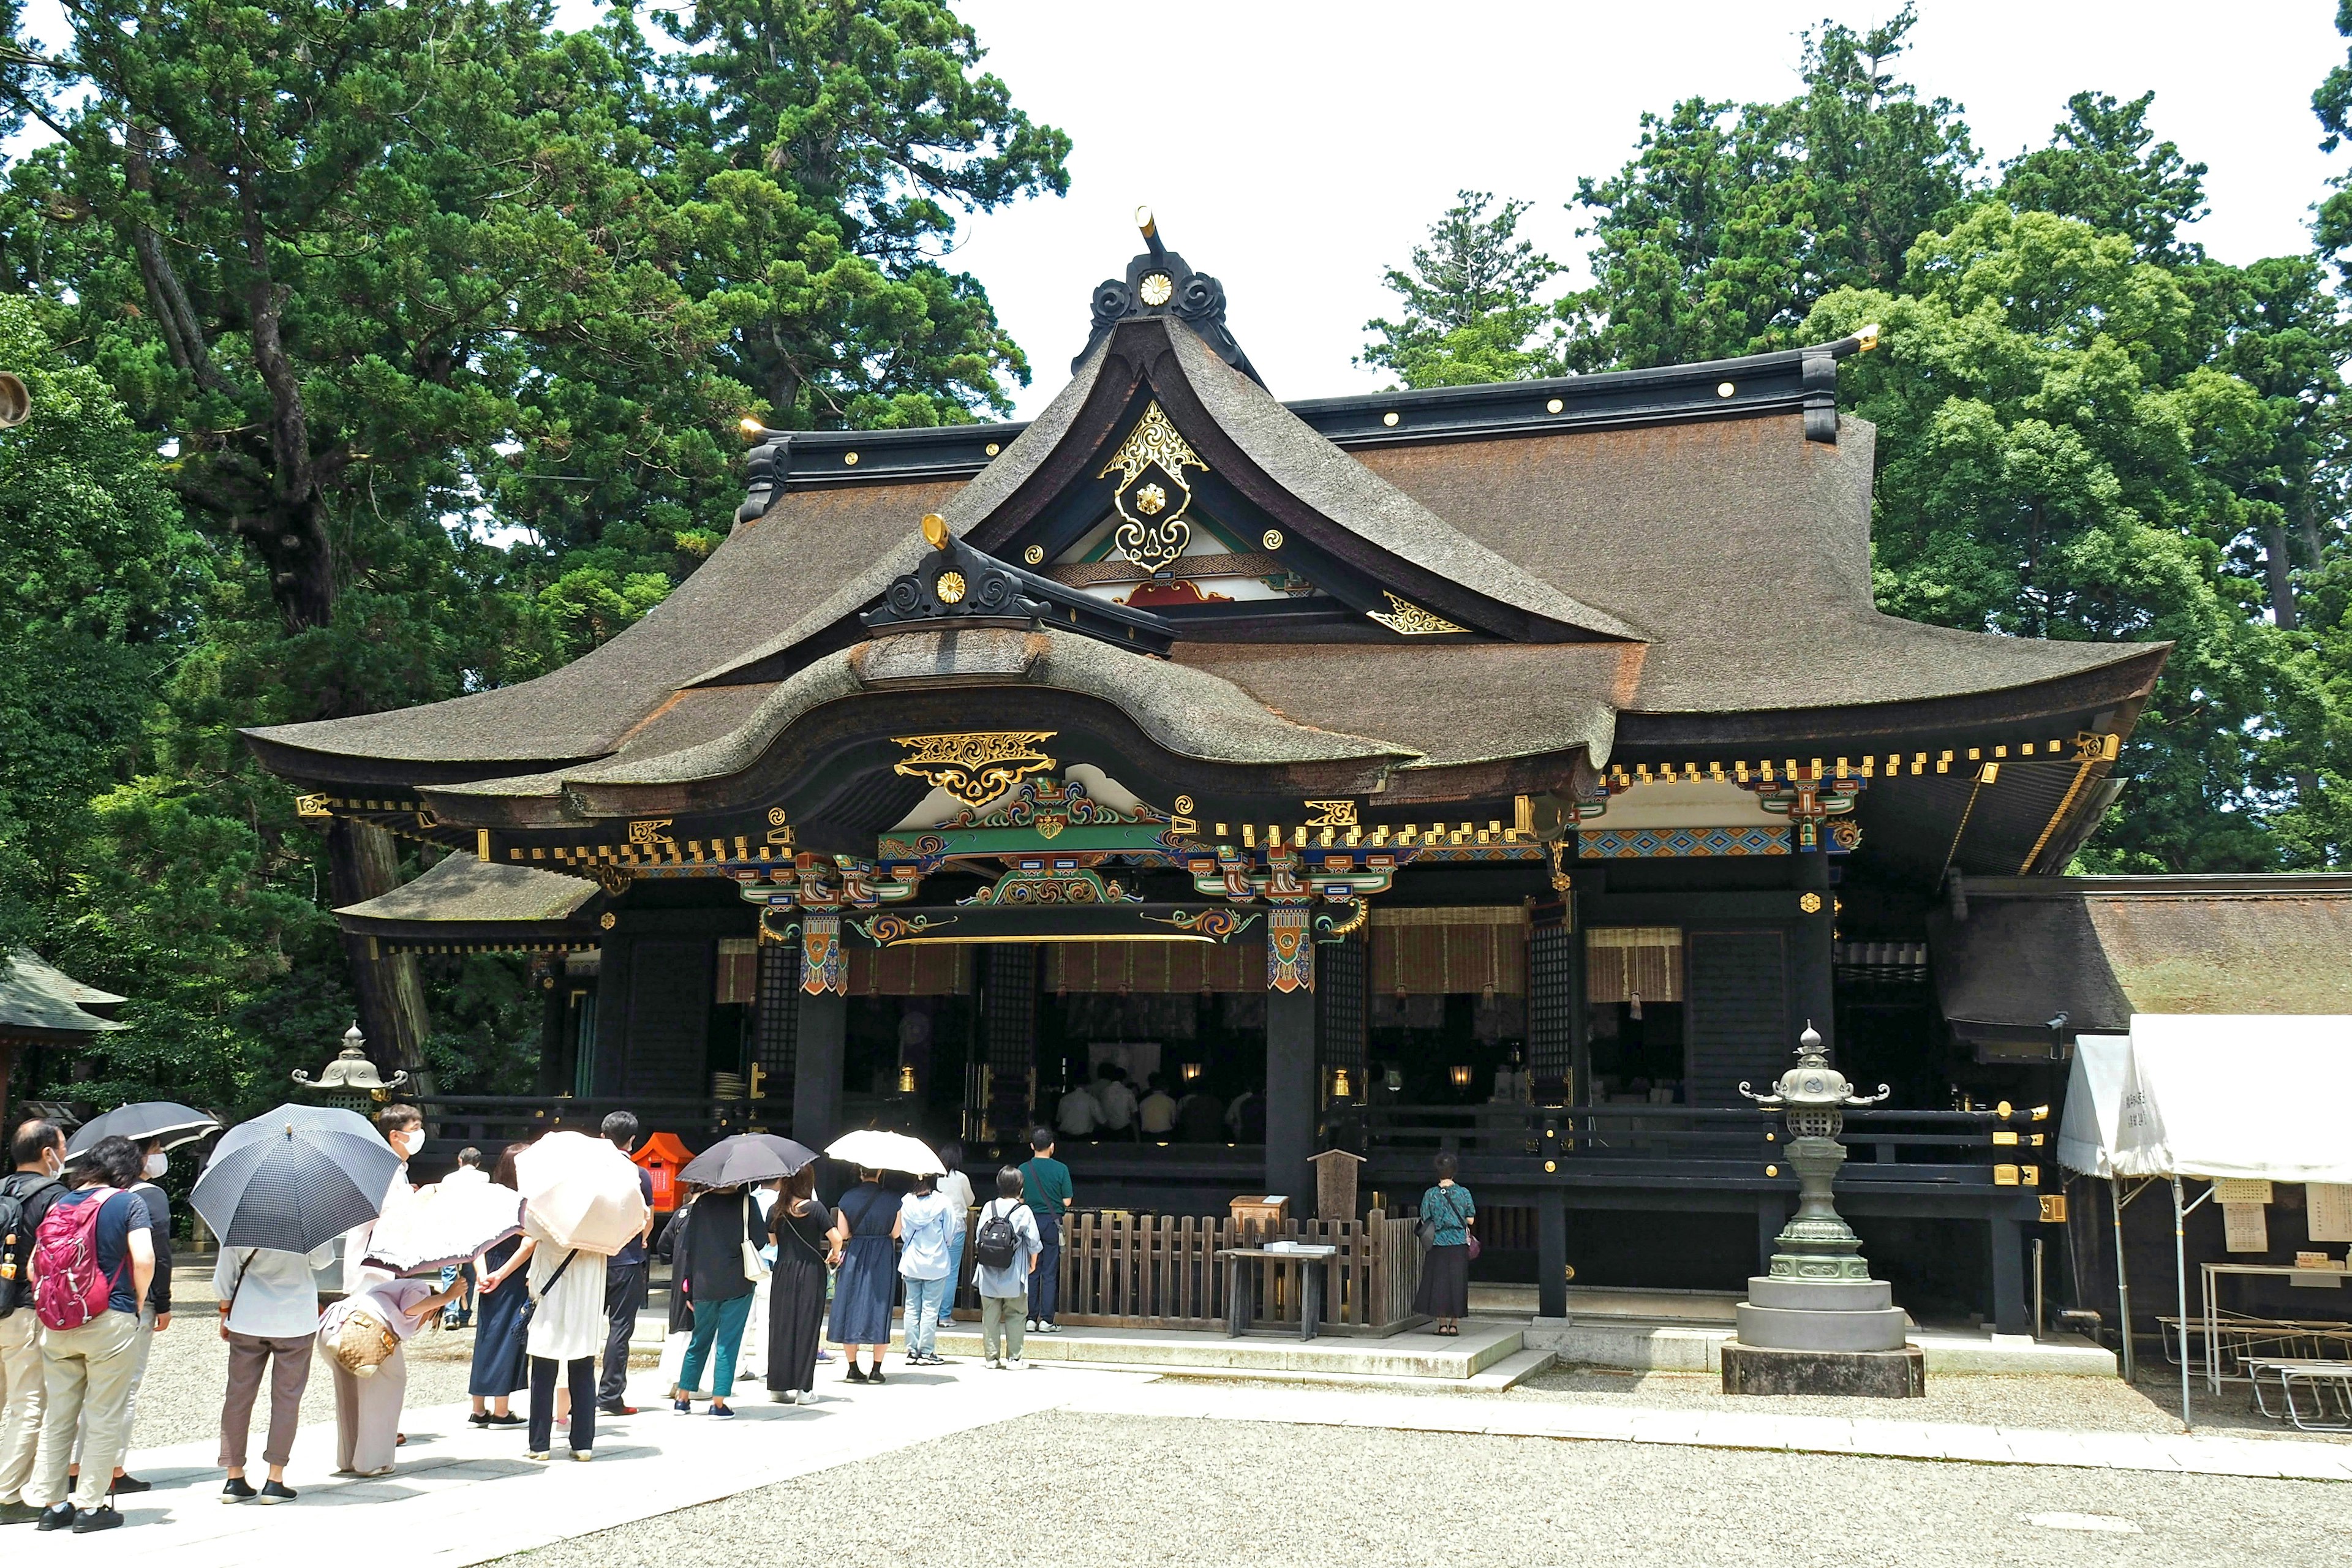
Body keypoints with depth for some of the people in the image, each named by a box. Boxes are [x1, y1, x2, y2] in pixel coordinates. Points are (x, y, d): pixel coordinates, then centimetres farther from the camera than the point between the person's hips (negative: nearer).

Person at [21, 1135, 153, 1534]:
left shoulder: (58, 1203, 10)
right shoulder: (128, 1203, -5)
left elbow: (34, 1265, 8)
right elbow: (143, 1260, -15)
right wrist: (137, 1302, 0)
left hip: (58, 1325, 5)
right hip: (110, 1321, -5)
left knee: (57, 1415, 12)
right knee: (104, 1416, 3)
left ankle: (49, 1503, 16)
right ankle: (91, 1506, 6)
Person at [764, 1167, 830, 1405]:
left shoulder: (776, 1210, 0)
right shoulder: (815, 1208, -10)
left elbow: (771, 1241, 10)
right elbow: (836, 1238, -12)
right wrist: (833, 1255, 8)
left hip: (783, 1272, 3)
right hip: (811, 1272, -3)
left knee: (781, 1327, 10)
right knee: (806, 1327, 1)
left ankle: (780, 1385, 13)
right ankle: (803, 1389, 2)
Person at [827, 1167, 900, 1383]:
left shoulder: (847, 1199, -5)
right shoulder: (891, 1201, -7)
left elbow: (842, 1234, -4)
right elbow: (896, 1233, -2)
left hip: (854, 1258, 1)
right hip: (882, 1259, 0)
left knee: (851, 1309, 9)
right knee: (879, 1310, 6)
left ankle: (853, 1368, 10)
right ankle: (876, 1370, 5)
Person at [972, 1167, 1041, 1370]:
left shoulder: (989, 1208, 1)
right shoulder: (1023, 1211, -7)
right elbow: (1033, 1242, -5)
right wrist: (1033, 1263, 12)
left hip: (989, 1273, 3)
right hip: (1014, 1275, -3)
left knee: (990, 1315, 8)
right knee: (1015, 1315, 5)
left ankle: (991, 1356, 10)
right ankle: (1014, 1357, 4)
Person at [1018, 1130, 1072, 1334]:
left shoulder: (1023, 1169, -2)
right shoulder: (1061, 1169, -6)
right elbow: (1067, 1202, -5)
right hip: (1052, 1224, -2)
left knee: (1030, 1272, 8)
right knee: (1050, 1274, 2)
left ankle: (1030, 1318, 7)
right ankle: (1046, 1319, 0)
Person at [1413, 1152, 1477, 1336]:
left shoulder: (1430, 1195, -4)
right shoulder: (1464, 1193, -4)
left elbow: (1426, 1221, -2)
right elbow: (1471, 1220, 0)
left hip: (1438, 1245, 0)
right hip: (1459, 1245, 0)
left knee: (1439, 1281, 6)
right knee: (1457, 1282, 7)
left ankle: (1442, 1324, 4)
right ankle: (1455, 1324, 8)